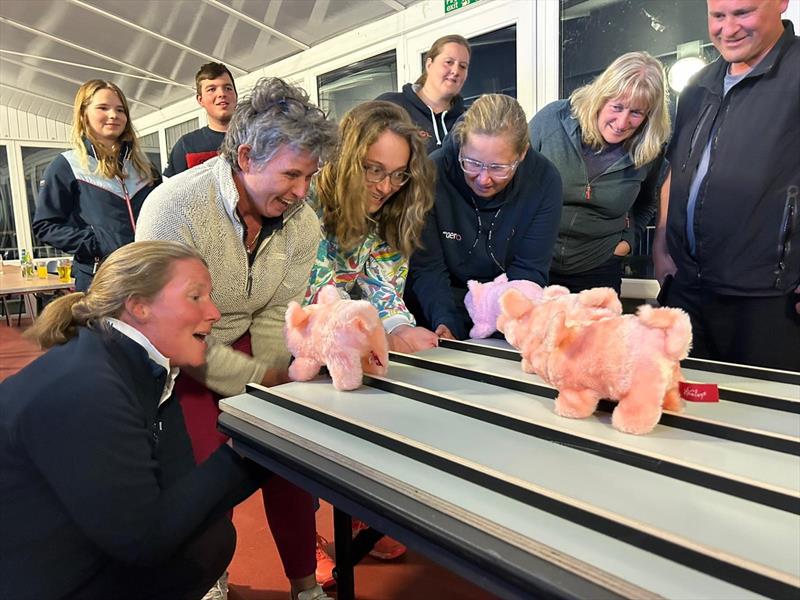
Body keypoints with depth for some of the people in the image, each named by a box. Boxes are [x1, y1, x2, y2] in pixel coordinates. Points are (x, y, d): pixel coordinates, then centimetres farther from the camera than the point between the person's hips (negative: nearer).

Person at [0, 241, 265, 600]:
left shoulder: (145, 371, -2)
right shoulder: (83, 389, -27)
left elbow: (181, 489, -6)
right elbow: (144, 538, -23)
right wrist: (244, 453, -21)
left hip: (81, 561, 7)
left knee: (210, 534, 1)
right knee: (207, 540, -8)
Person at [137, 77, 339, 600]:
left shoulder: (302, 222, -11)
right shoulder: (176, 208, -26)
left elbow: (274, 314, -5)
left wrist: (276, 377, -18)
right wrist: (258, 379, -24)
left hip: (242, 343, 4)